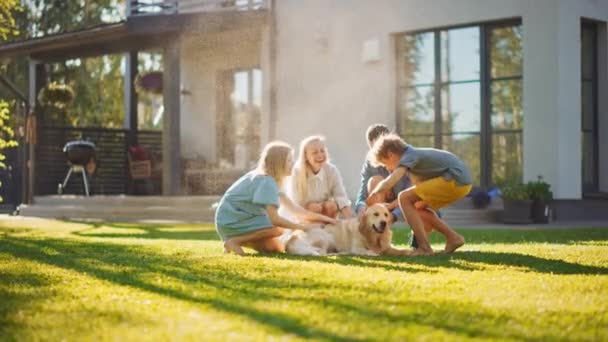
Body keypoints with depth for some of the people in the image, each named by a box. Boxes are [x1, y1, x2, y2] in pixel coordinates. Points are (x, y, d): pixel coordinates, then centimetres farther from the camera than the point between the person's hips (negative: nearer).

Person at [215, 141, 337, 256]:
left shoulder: (269, 178, 9)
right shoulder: (266, 181, -20)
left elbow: (293, 208, 11)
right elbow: (275, 219, -27)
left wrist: (322, 218, 6)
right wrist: (302, 227, -18)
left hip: (239, 218, 10)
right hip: (231, 221, -10)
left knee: (278, 248, 8)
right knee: (279, 228, -24)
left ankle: (238, 239, 9)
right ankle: (234, 241, -15)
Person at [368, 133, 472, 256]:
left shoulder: (408, 157, -7)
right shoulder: (415, 154, 21)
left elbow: (388, 183, -23)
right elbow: (422, 190, 26)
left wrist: (374, 192, -7)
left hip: (455, 180, -10)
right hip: (463, 181, 10)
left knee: (404, 199, -8)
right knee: (418, 208, 18)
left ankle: (424, 247, -11)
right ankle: (453, 237, 16)